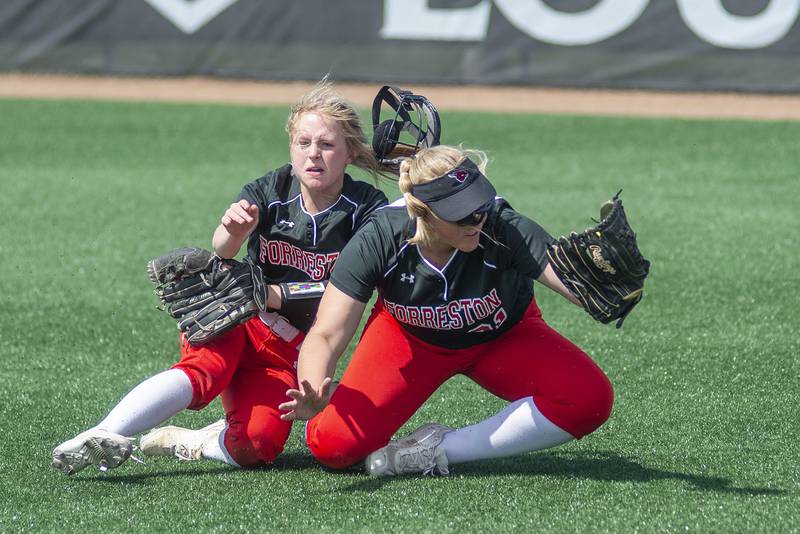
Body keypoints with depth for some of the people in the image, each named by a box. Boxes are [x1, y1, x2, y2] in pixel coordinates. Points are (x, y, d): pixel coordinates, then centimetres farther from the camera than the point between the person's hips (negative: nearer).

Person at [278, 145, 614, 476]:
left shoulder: (503, 229, -35)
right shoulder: (378, 240, -31)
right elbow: (326, 335, -30)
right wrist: (312, 398, -51)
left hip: (504, 336, 1)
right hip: (411, 336, -1)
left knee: (590, 398, -26)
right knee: (332, 444, -20)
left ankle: (443, 450, -16)